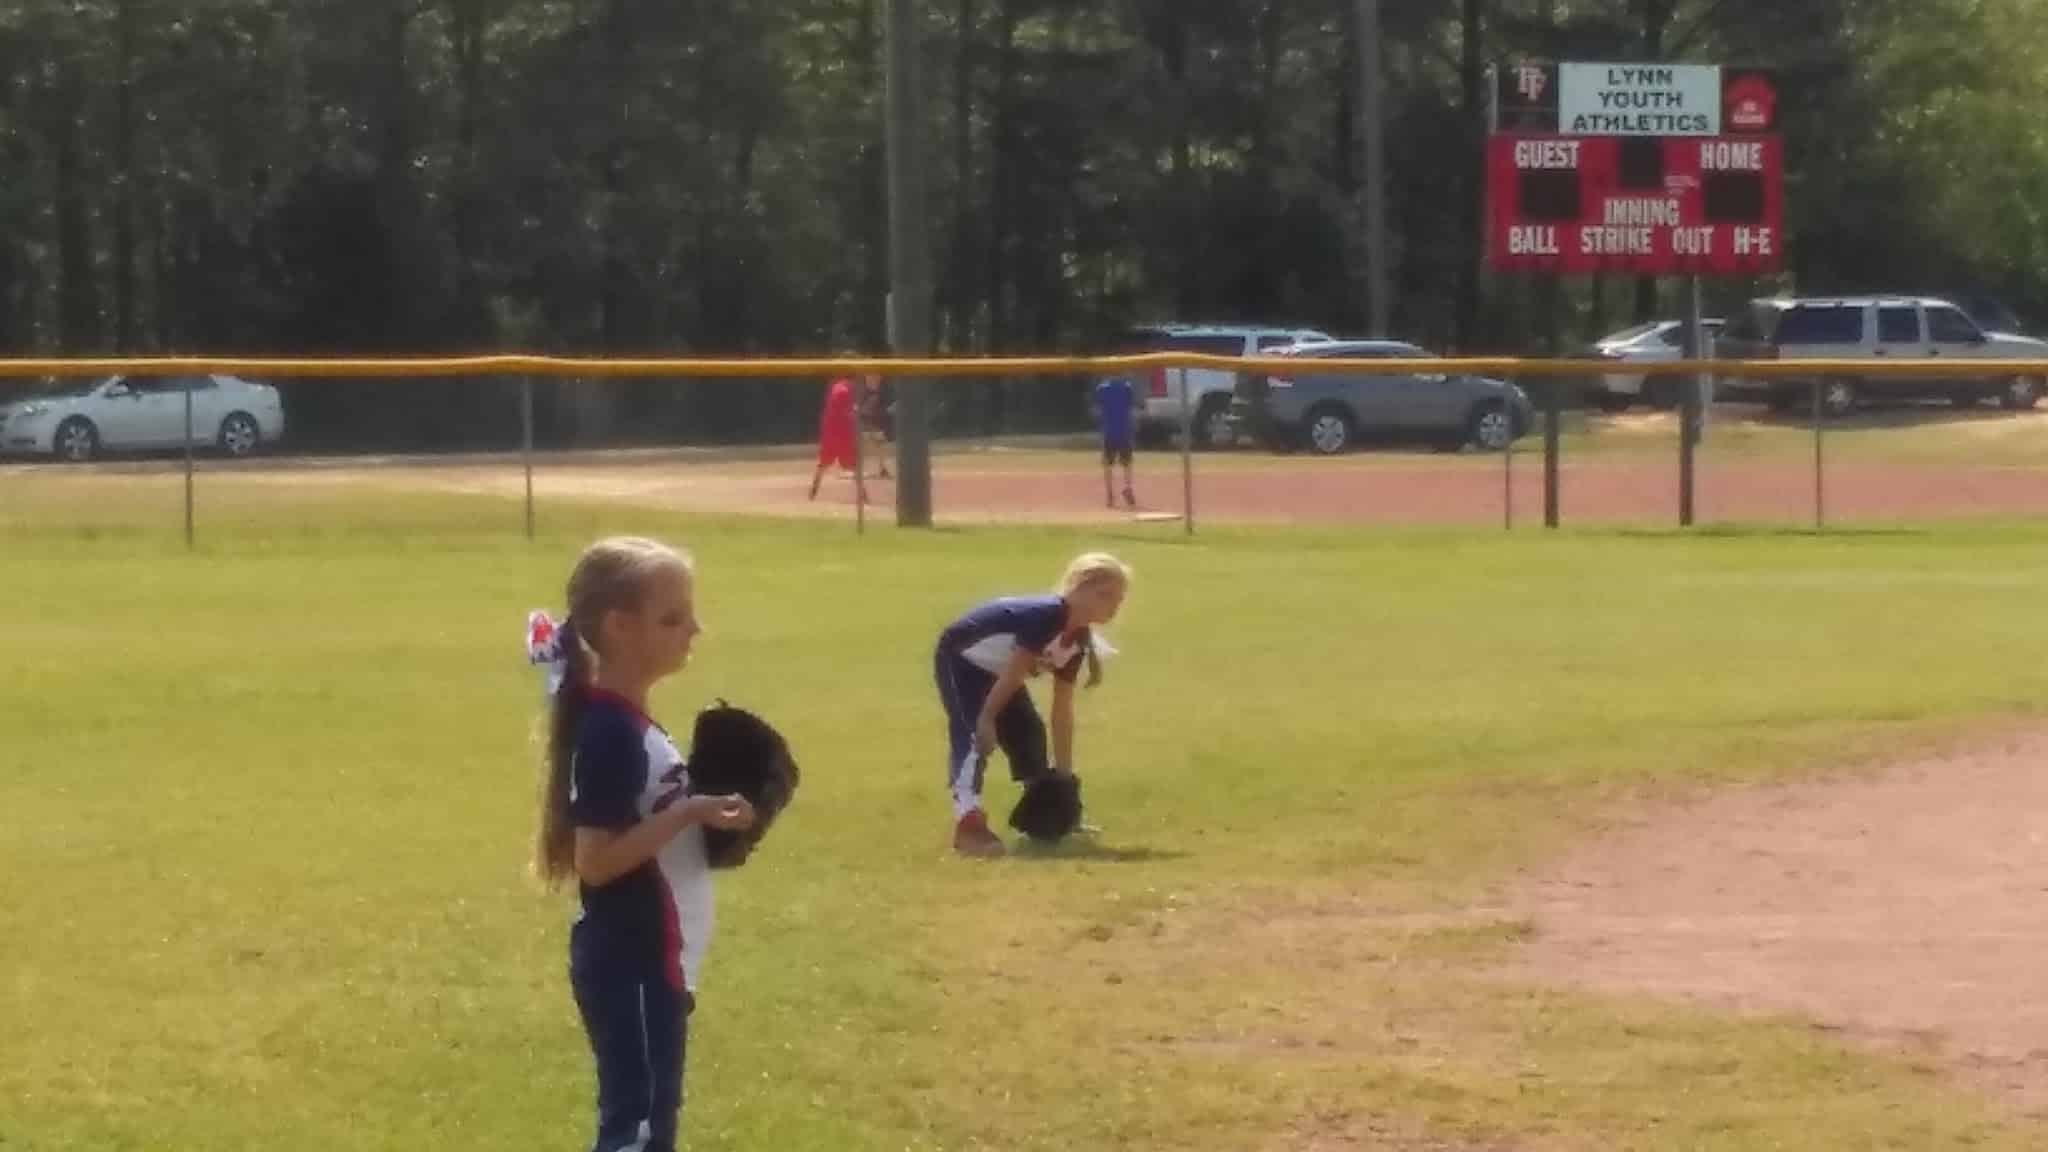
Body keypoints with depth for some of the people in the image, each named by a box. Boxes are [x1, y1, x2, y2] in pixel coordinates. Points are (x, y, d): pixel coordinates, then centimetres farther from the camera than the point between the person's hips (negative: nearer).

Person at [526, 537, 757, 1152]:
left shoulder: (630, 724, 10)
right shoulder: (610, 733, -20)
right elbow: (596, 860, -23)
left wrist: (704, 814, 3)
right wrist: (687, 814, -24)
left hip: (651, 960, 10)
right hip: (627, 966, -10)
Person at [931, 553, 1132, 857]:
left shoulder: (1078, 639, -4)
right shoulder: (1045, 615, -33)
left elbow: (1062, 708, 1)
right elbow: (1014, 670, -30)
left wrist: (1064, 771, 2)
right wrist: (987, 717, -25)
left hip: (995, 668, 9)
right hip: (960, 658, -9)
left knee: (1027, 731, 13)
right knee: (974, 734, -23)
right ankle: (968, 822, -33)